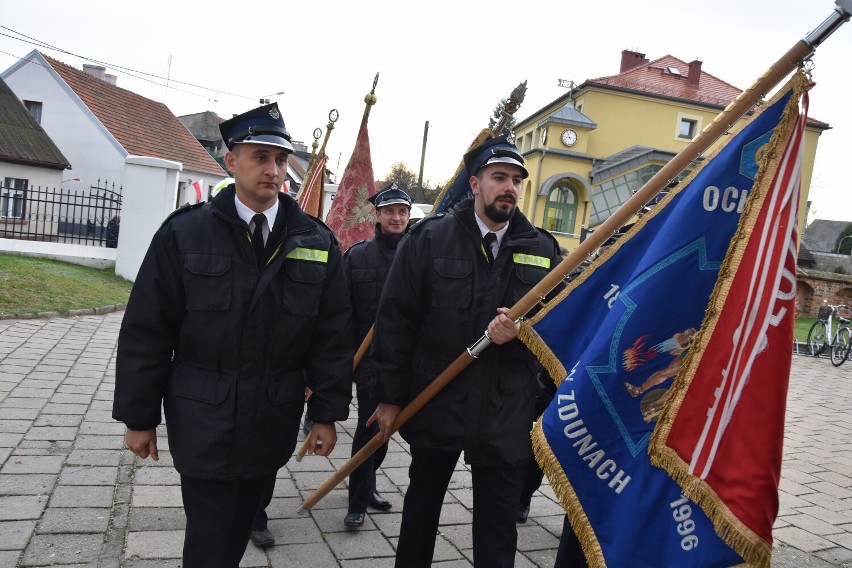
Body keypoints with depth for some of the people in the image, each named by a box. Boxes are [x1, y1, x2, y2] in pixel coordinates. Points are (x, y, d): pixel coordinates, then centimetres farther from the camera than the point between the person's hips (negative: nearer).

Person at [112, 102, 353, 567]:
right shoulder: (184, 232, -5)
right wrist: (139, 416, -1)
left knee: (240, 527, 19)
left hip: (274, 423, 2)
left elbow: (332, 334, 1)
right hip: (203, 424, -2)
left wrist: (327, 413, 0)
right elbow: (146, 331, -3)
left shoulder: (317, 242, 0)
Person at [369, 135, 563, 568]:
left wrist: (522, 330, -14)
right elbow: (395, 320, -5)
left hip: (507, 412, 1)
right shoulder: (429, 238, -5)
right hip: (435, 402, -1)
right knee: (421, 506, 19)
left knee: (499, 526, 10)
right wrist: (390, 396, -5)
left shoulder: (543, 249, 3)